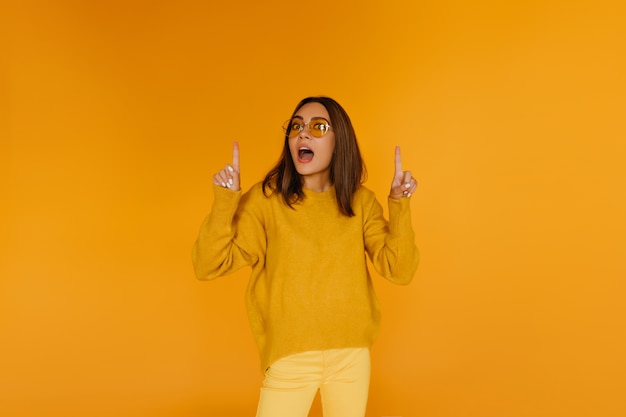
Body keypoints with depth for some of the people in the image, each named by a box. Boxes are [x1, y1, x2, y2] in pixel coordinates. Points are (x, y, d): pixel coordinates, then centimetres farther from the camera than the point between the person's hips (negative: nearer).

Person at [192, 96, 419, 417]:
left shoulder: (361, 202, 0)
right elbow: (208, 267, -12)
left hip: (352, 356, 3)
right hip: (289, 357, -2)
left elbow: (399, 270, -6)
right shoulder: (265, 199, -7)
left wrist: (400, 204, -15)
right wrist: (224, 201, -23)